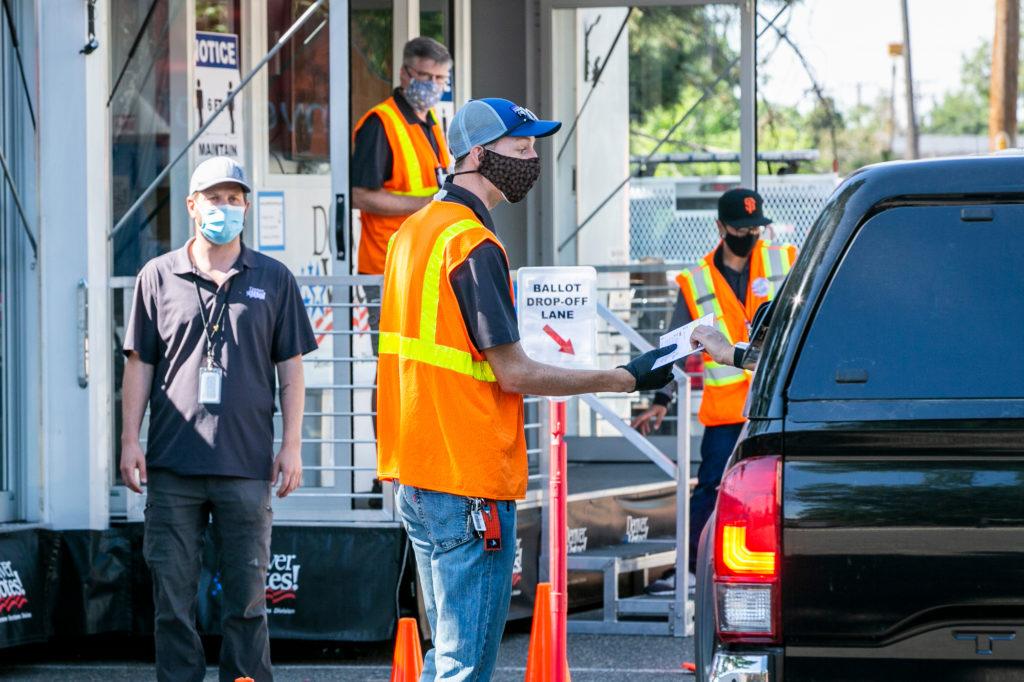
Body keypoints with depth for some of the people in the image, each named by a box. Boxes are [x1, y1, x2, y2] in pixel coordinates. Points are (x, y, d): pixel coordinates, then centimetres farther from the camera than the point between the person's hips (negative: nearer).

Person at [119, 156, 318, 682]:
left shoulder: (273, 280, 9)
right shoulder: (158, 276, 9)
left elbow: (290, 369, 9)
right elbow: (139, 364, 10)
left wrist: (292, 445, 2)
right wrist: (130, 438, 2)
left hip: (246, 464, 0)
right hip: (171, 465, 0)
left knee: (247, 599, 2)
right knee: (173, 595, 1)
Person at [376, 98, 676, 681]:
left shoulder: (417, 230, 15)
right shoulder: (474, 244, -15)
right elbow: (514, 372, -16)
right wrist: (625, 379, -10)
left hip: (416, 473, 10)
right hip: (469, 479, -10)